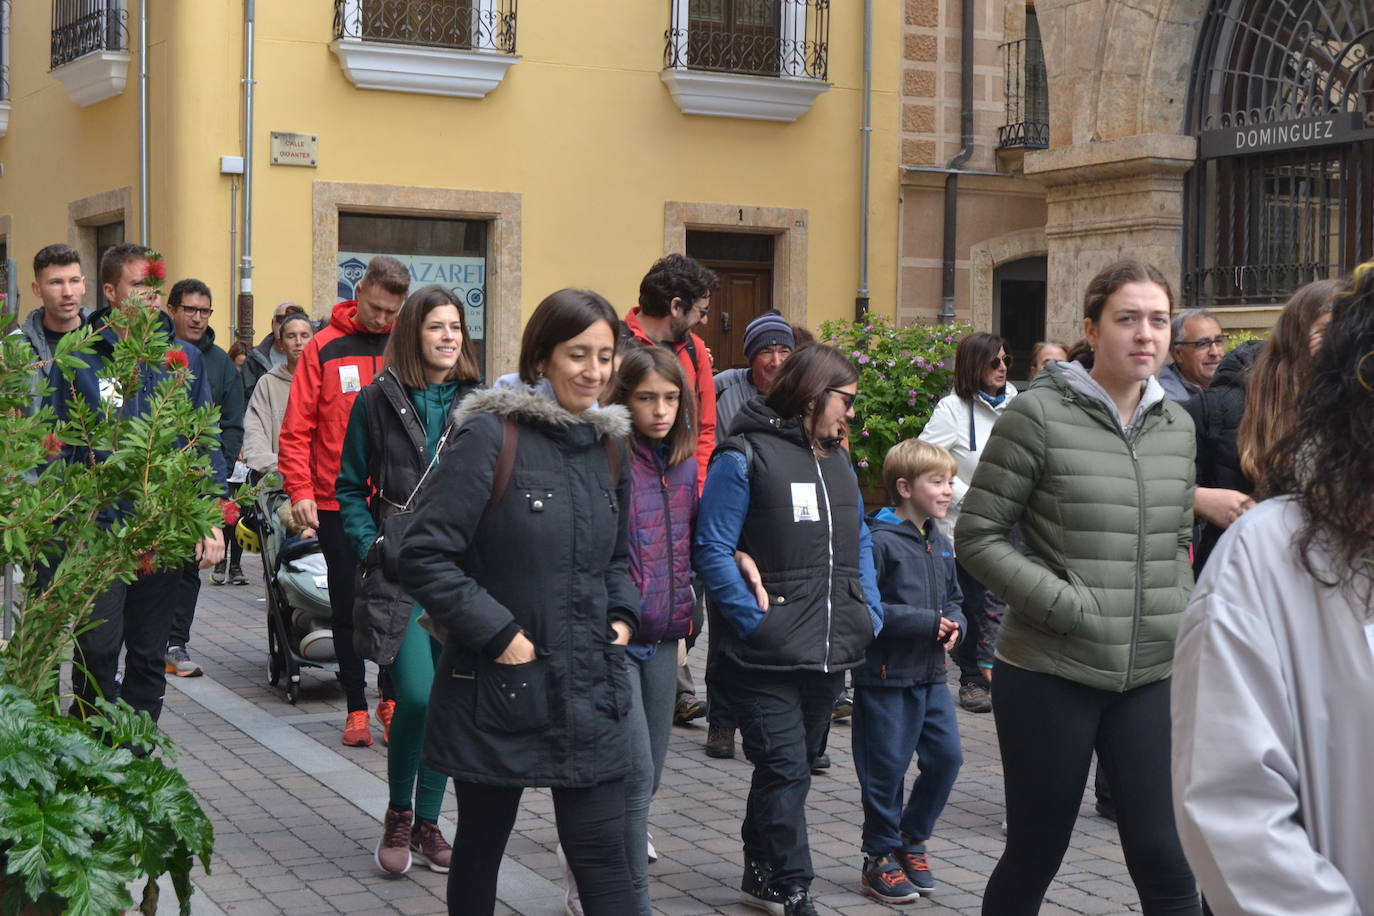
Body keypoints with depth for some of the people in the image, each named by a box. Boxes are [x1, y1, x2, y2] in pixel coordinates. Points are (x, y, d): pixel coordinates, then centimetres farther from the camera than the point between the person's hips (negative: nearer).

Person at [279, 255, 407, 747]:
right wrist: (300, 490, -11)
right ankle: (356, 707, 15)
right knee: (347, 608, 6)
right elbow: (297, 429, -2)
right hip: (337, 502, -1)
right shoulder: (325, 347, 0)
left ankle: (392, 699, 19)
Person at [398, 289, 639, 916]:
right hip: (496, 691, -4)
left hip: (589, 692, 4)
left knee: (602, 854, 1)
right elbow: (424, 554, -15)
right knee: (481, 845, 14)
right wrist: (496, 633, -18)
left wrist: (622, 618, 4)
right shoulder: (490, 435, -12)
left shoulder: (608, 445, 8)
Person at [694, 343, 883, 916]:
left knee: (791, 767, 15)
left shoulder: (838, 462, 15)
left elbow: (858, 545, 22)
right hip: (767, 654, -7)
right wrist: (755, 620, -16)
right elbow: (712, 550, -11)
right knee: (786, 770, -7)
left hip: (831, 652, 7)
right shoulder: (745, 456, -8)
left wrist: (870, 617, 10)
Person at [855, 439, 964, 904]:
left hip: (931, 673, 7)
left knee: (946, 757, 7)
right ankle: (879, 858, 16)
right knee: (886, 768, 1)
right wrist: (925, 622, -19)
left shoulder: (940, 543, 11)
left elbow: (954, 598, 21)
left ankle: (911, 839, 26)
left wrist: (953, 623, -2)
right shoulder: (878, 541, -15)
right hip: (885, 674, -7)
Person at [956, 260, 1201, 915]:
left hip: (1151, 676, 4)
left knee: (1164, 859, 2)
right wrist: (1067, 605, -17)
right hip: (1050, 675, -4)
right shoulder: (1039, 414, -9)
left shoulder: (1176, 424, 8)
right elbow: (976, 536, -9)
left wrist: (1178, 620, 7)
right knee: (1033, 856, 9)